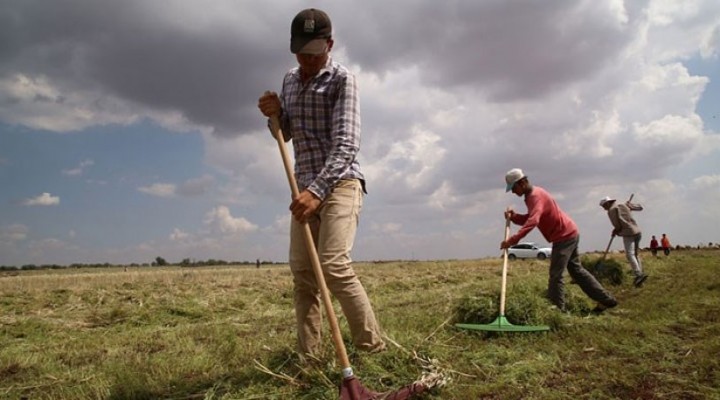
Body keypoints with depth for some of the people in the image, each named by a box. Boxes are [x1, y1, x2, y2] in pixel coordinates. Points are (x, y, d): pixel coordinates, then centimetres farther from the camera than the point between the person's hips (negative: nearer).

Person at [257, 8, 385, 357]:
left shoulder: (342, 80, -8)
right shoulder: (289, 81, 15)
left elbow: (346, 143, -19)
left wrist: (317, 189, -31)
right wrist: (275, 115, -1)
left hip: (339, 184, -7)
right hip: (305, 187, 7)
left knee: (333, 265, -20)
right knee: (301, 270, 4)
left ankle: (374, 348, -6)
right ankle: (307, 355, 13)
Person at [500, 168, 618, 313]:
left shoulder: (535, 196, -21)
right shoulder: (532, 195, 11)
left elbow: (532, 221, -37)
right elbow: (528, 219, 11)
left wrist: (512, 240, -46)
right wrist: (513, 216, -8)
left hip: (564, 237, -11)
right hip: (569, 234, 11)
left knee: (555, 276, -8)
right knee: (576, 270, 19)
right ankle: (606, 300, 27)